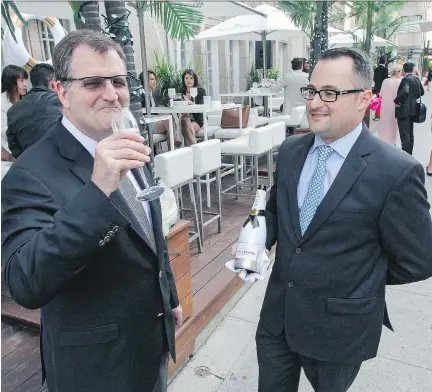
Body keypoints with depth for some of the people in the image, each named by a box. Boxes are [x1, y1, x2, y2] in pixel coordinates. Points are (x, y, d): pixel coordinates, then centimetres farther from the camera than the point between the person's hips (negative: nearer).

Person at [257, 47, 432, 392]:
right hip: (278, 312, 5)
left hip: (339, 325, -4)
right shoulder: (291, 150, -2)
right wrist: (260, 240, -8)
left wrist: (359, 280, 0)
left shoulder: (397, 171, -20)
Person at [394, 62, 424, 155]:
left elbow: (405, 91, -32)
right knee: (410, 134, 16)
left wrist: (397, 100, -20)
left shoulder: (406, 79, -16)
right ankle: (409, 154, 24)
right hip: (412, 109, 9)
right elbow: (422, 92, 17)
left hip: (404, 110, -9)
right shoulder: (416, 79, 9)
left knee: (404, 135, -7)